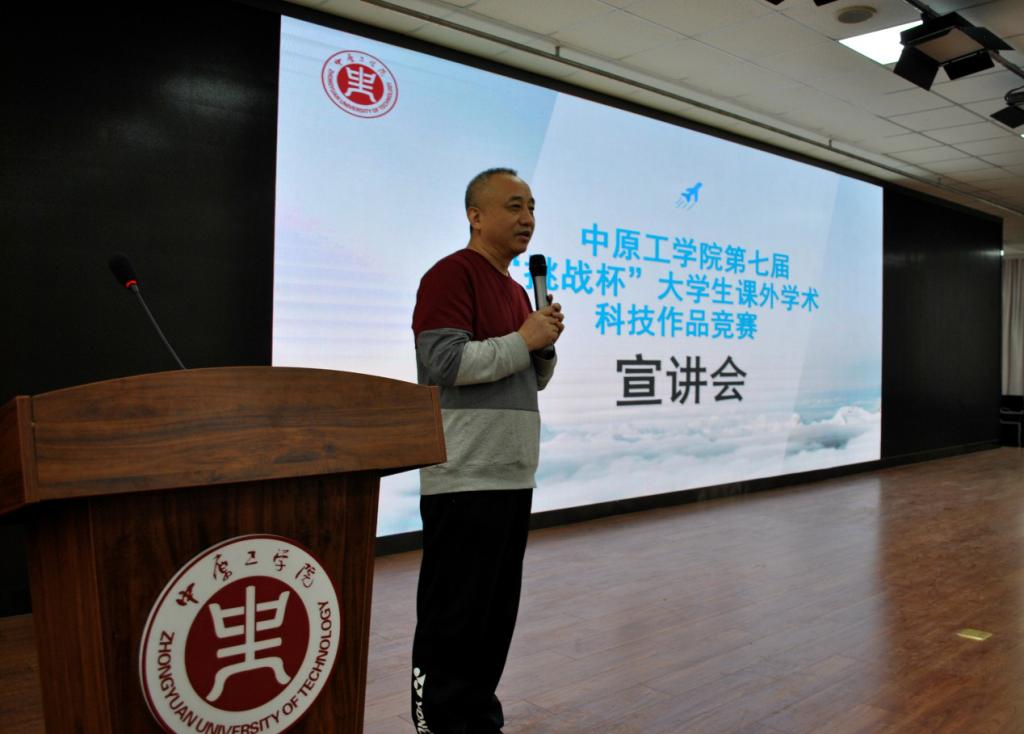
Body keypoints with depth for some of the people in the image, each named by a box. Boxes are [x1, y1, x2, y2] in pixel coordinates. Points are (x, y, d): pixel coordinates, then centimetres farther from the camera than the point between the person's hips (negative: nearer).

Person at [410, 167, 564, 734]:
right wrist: (523, 340, -13)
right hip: (464, 478, -9)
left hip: (513, 475, 9)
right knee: (454, 617, 0)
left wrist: (545, 345, 2)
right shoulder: (451, 275, -8)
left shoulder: (515, 289, 19)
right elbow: (442, 363, -19)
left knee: (497, 612, 15)